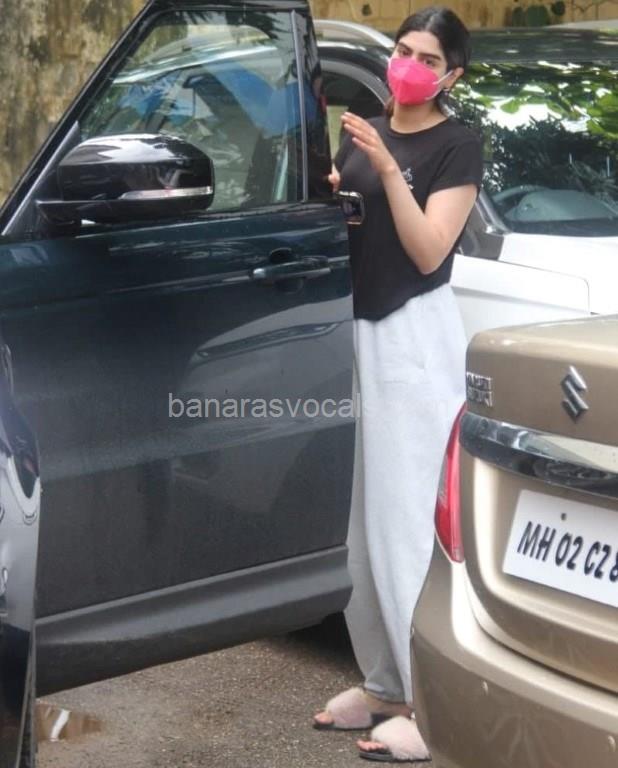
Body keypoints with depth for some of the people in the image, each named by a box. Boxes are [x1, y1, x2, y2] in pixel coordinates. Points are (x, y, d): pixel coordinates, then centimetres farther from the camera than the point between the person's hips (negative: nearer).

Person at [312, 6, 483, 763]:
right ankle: (382, 683, 21)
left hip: (415, 335, -7)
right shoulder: (363, 130, 13)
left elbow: (428, 251, -14)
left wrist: (388, 170, -22)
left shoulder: (457, 145, -6)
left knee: (408, 520, -8)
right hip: (356, 329, 7)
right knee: (359, 517, 9)